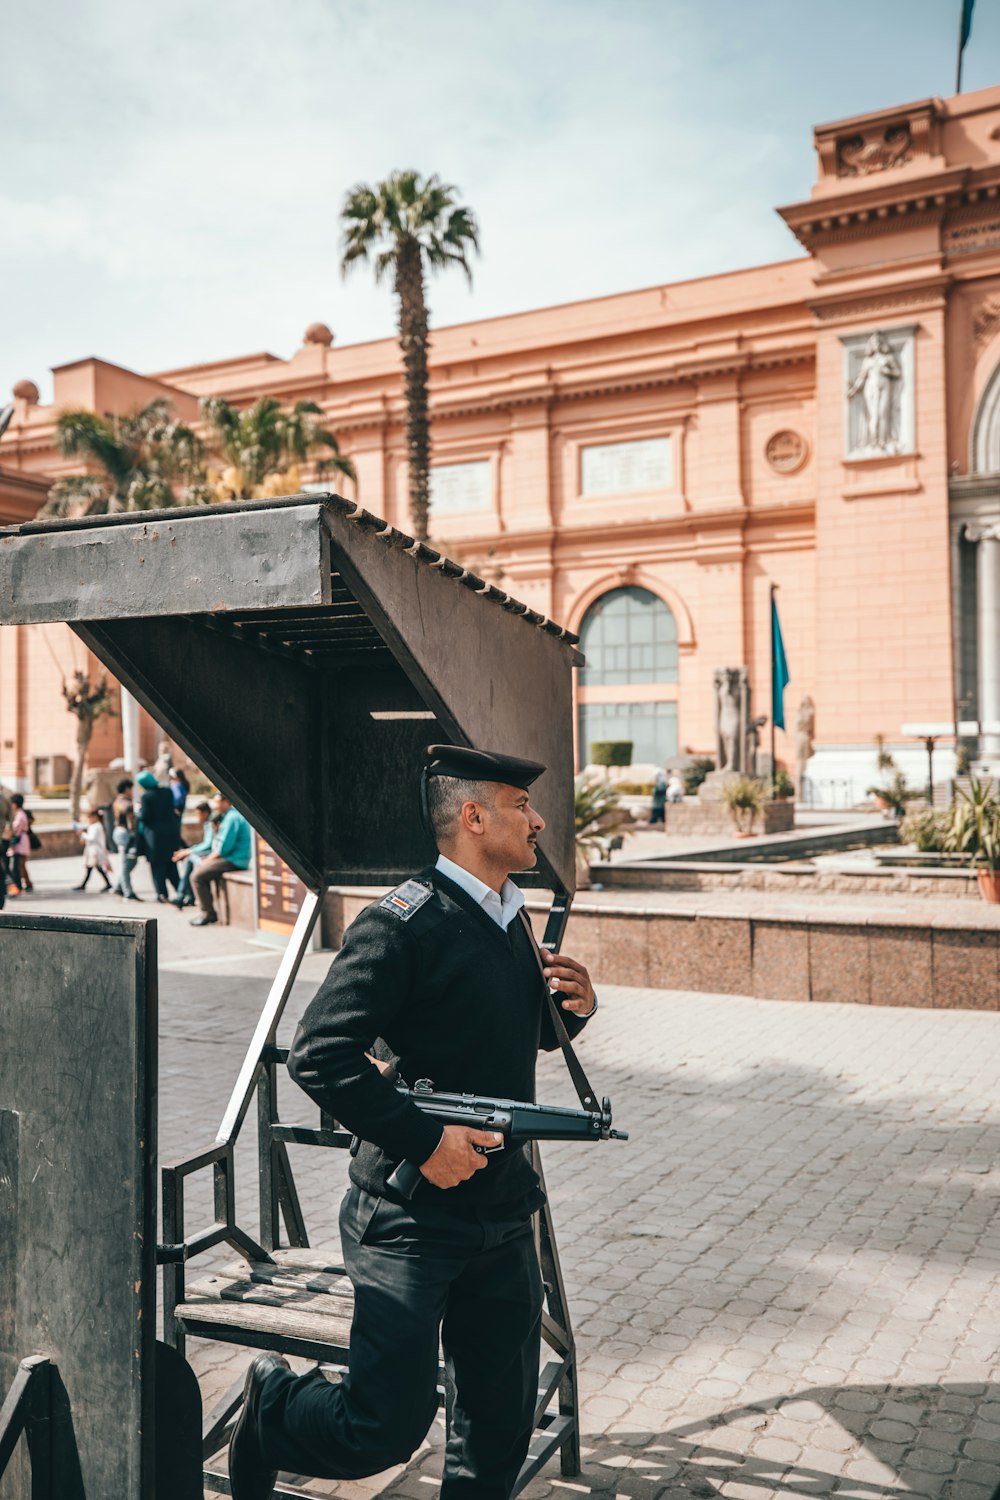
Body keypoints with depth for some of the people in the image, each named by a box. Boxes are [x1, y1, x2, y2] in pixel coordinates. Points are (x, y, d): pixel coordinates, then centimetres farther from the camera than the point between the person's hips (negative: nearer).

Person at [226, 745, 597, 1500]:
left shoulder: (509, 920, 10)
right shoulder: (401, 924, -17)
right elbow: (320, 1055, -22)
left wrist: (574, 1006, 3)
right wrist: (425, 1140, -24)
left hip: (504, 1214, 8)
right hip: (409, 1220, -8)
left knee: (501, 1430, 14)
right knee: (387, 1428, -3)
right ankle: (272, 1405, 25)